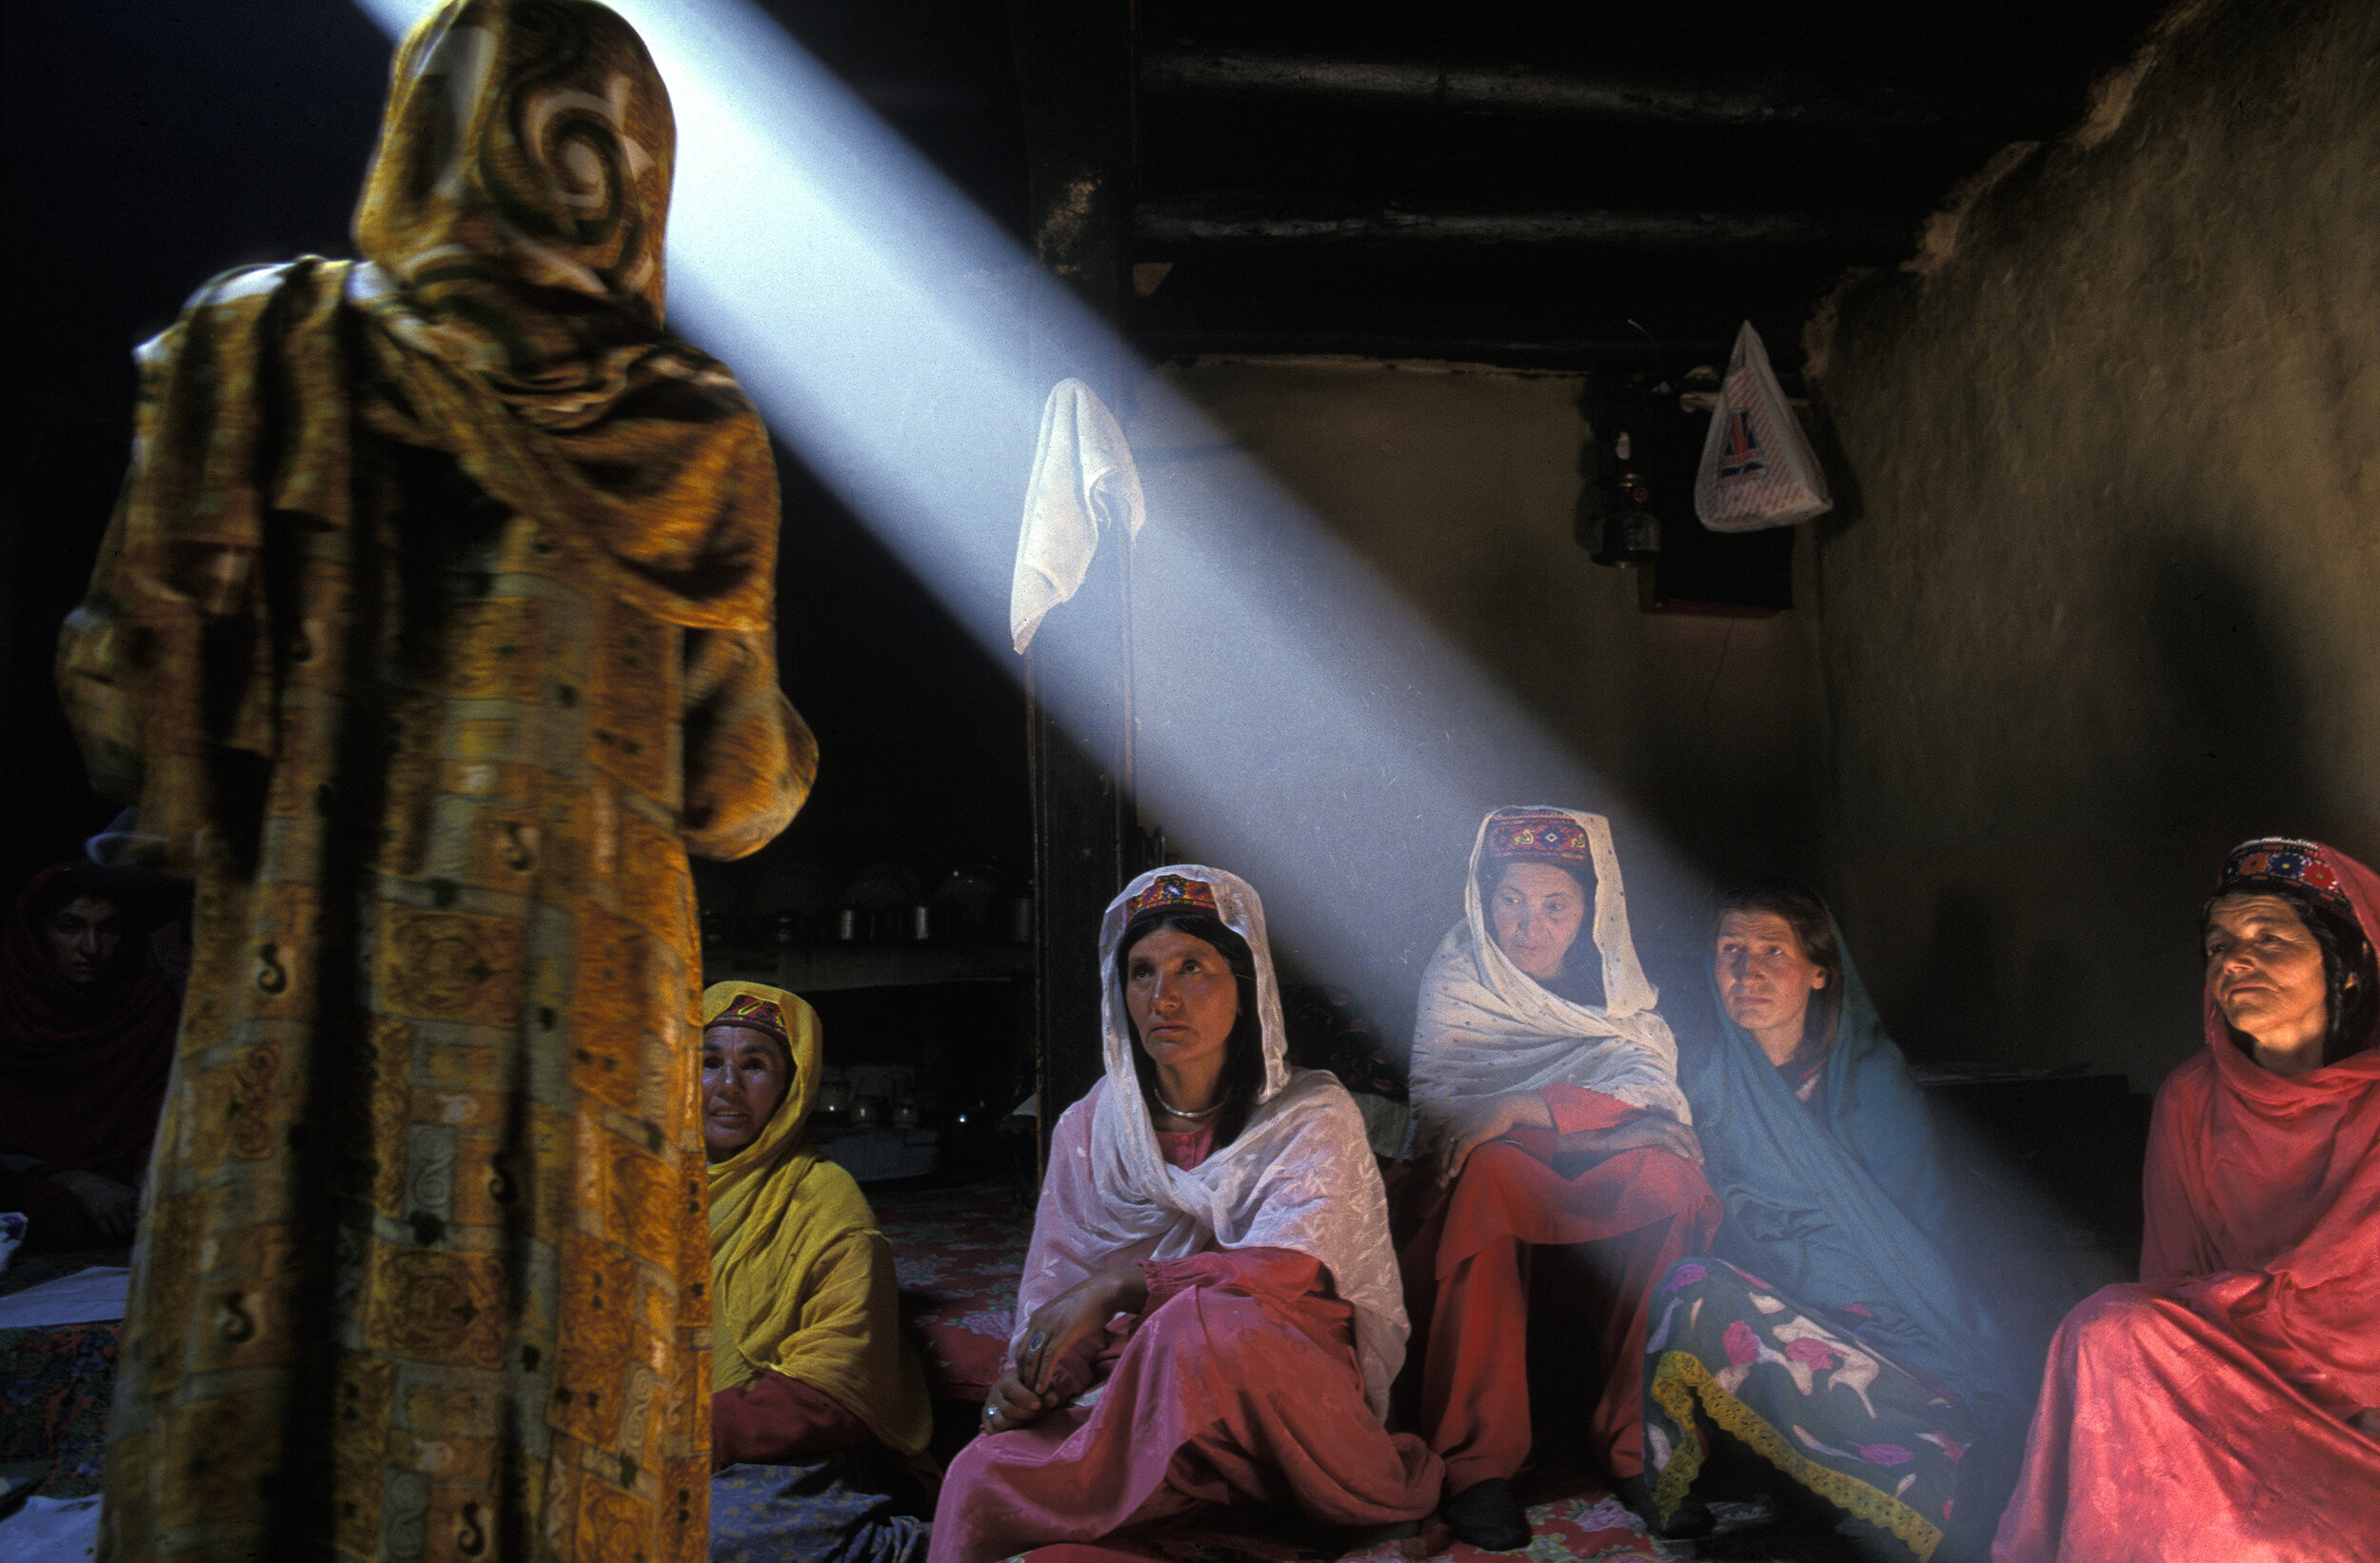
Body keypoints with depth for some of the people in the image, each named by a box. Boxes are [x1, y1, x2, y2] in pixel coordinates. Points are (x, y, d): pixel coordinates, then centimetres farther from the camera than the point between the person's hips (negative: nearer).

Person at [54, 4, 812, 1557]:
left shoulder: (262, 345, 1)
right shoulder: (698, 434, 1)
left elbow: (132, 705, -1)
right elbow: (735, 793, 2)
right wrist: (783, 744, 24)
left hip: (299, 1006, 0)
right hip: (591, 1018, 1)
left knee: (247, 1423, 12)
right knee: (570, 1418, 11)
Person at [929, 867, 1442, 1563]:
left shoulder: (1312, 1117, -3)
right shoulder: (1088, 1129, 8)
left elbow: (1289, 1270, -19)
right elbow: (1052, 1298, 7)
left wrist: (1122, 1283, -23)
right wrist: (1029, 1376, -15)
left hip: (1298, 1392, 0)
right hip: (1134, 1396, 1)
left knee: (1200, 1322, -36)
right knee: (981, 1476, -32)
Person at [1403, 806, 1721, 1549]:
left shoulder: (1619, 981, 10)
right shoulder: (1456, 975, 3)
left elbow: (1650, 1082, -6)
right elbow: (1438, 1111, -8)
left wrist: (1531, 1109, -24)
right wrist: (1604, 1121, -18)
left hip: (1602, 1185, 2)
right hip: (1491, 1190, -1)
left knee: (1668, 1175, -30)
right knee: (1493, 1169, -36)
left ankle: (1639, 1440, -19)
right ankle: (1477, 1461, -30)